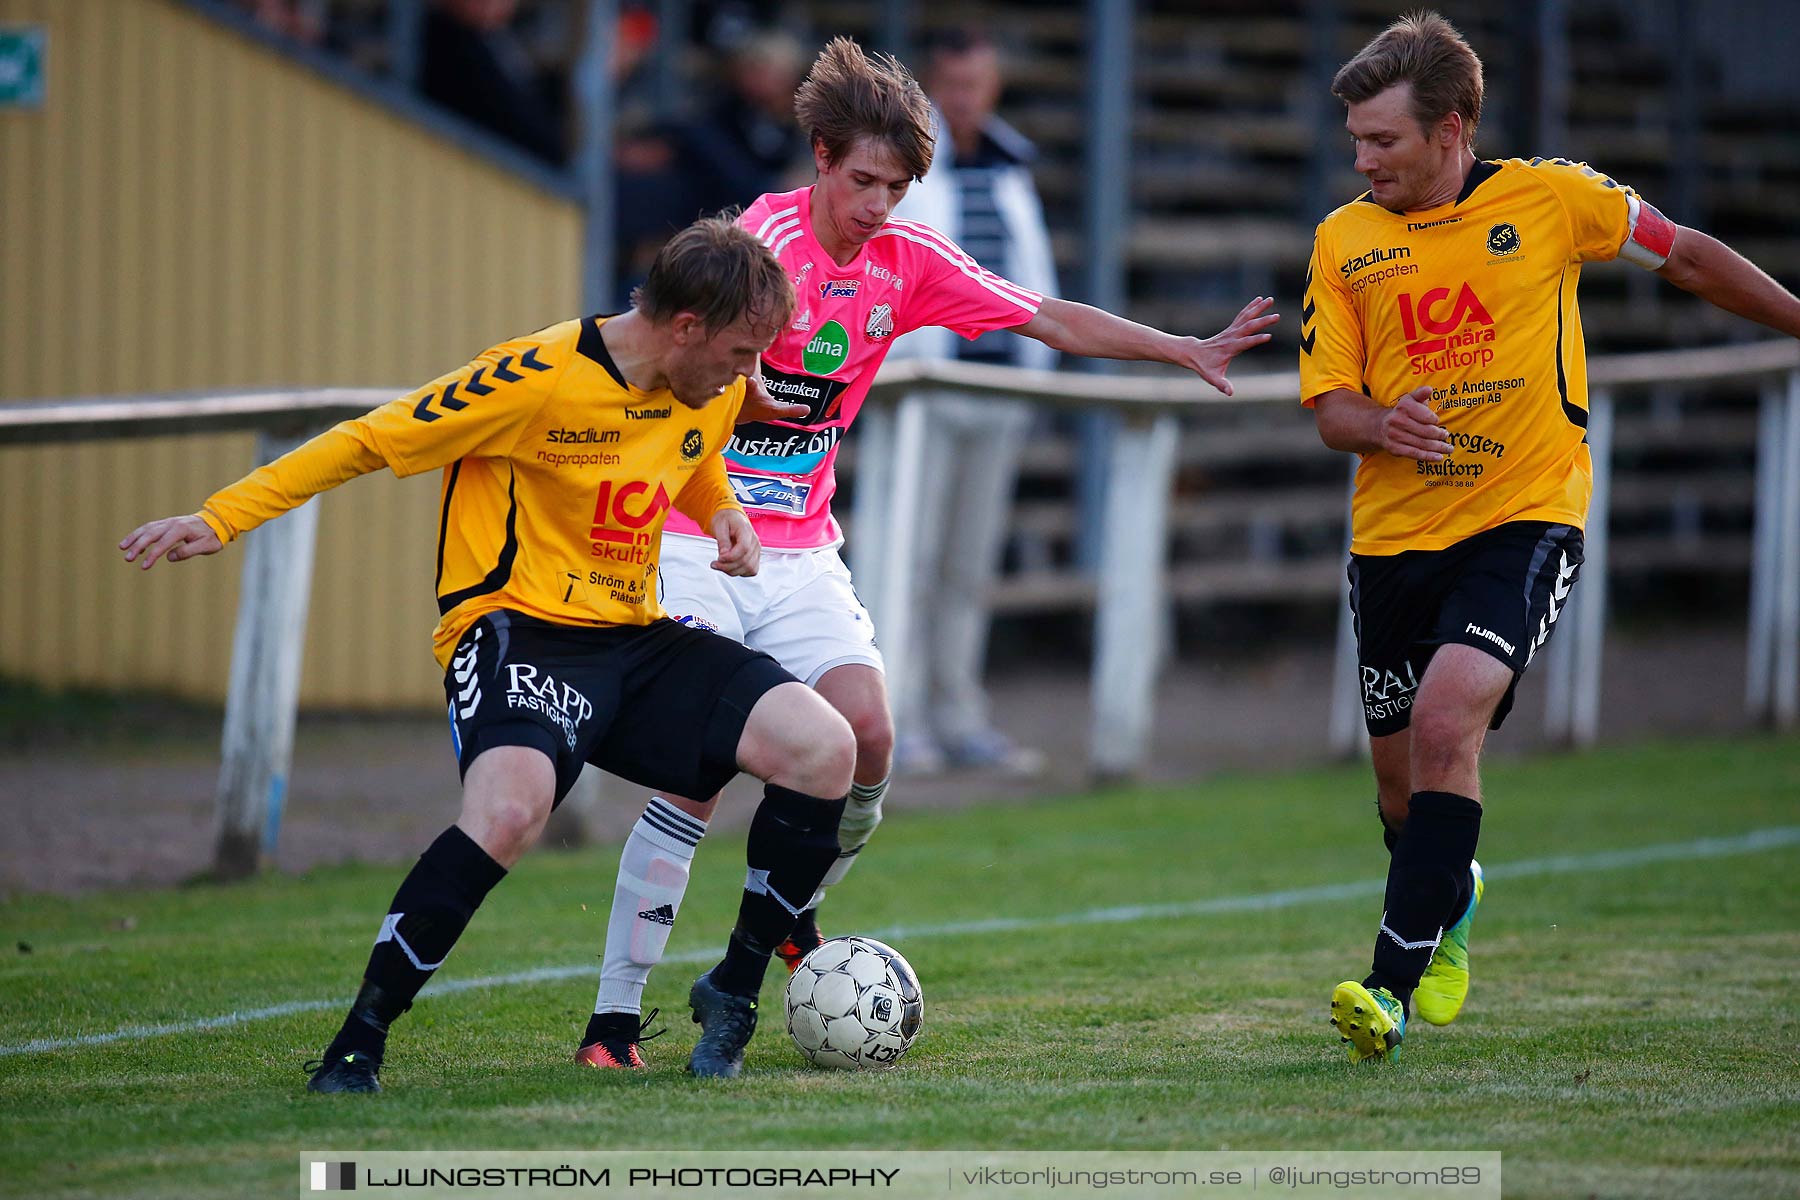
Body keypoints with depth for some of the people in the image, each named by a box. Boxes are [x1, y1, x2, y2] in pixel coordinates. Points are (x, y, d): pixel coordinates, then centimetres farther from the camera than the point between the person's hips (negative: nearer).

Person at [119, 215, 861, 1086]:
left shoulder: (716, 393, 5)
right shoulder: (536, 379, -17)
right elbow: (370, 441, -10)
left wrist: (725, 517, 5)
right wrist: (219, 519, -12)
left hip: (638, 638, 7)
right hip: (521, 628, -7)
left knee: (825, 750, -13)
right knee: (511, 809, -37)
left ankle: (733, 994, 5)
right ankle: (356, 1047, -22)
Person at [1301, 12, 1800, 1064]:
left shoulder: (1553, 198, -4)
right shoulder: (1345, 240, 2)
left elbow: (1688, 258, 12)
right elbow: (1330, 407, 3)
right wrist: (1382, 424, -20)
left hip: (1526, 521, -4)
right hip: (1395, 535, 4)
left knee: (1446, 724, -25)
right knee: (1404, 778, 10)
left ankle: (1394, 990, -26)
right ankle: (1451, 902, 46)